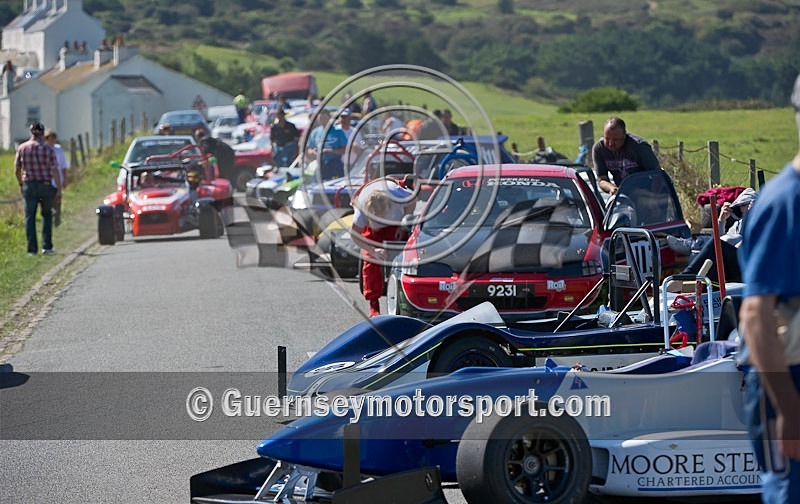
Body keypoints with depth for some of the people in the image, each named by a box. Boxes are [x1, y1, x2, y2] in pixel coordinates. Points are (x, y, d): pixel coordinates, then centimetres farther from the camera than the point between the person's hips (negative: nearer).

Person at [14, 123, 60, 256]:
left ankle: (32, 248, -2)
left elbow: (17, 170, 5)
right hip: (46, 185, -1)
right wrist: (59, 187, -4)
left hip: (29, 185, 1)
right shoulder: (48, 149, -5)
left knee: (30, 217, 4)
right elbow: (55, 170, -9)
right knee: (47, 215, 14)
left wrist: (21, 184, 19)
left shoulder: (22, 148, 1)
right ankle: (47, 246, 10)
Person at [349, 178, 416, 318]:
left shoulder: (396, 194, -40)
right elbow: (354, 234, -28)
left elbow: (412, 200, -16)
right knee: (371, 261, -14)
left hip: (396, 224, 1)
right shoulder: (362, 209, -41)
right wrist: (373, 250, -39)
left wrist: (403, 226, -15)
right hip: (371, 229, -1)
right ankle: (374, 306, -10)